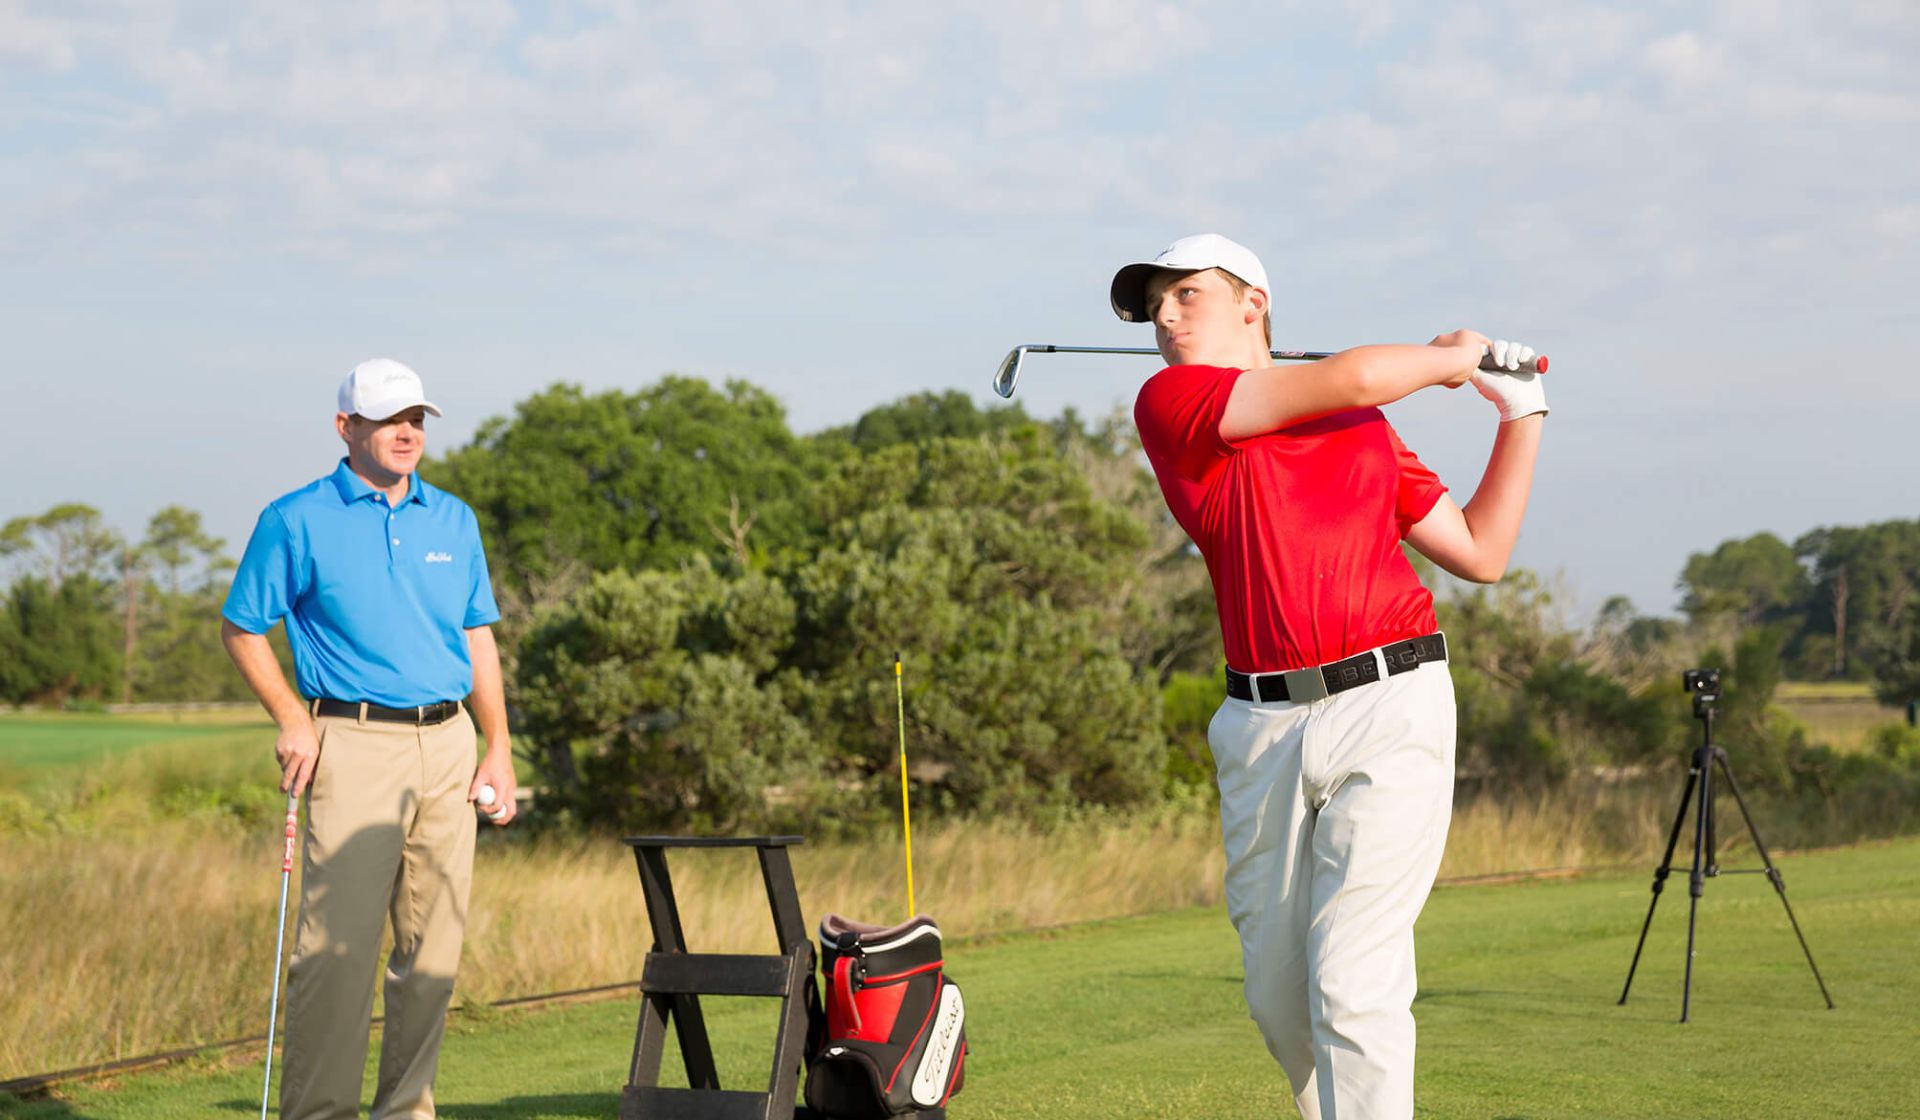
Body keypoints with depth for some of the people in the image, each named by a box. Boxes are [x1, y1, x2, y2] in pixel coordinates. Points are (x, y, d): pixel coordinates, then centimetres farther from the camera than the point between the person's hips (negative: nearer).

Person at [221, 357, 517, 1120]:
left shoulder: (453, 520, 13)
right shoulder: (298, 521, -1)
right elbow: (241, 628, 4)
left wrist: (499, 748, 11)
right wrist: (292, 720, -7)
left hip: (447, 745, 5)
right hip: (356, 743, -5)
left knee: (435, 944, 6)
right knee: (339, 942, -10)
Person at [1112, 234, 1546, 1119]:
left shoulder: (1364, 429, 17)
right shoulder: (1168, 403, 4)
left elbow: (1480, 553, 20)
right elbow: (1356, 377, -4)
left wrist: (1520, 413, 18)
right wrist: (1452, 355, 14)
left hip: (1389, 707, 0)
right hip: (1263, 730, 1)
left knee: (1351, 985, -12)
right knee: (1276, 993, 7)